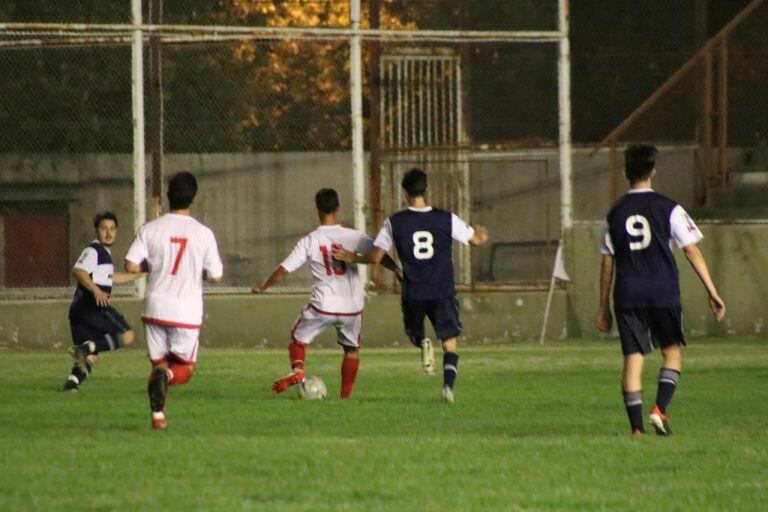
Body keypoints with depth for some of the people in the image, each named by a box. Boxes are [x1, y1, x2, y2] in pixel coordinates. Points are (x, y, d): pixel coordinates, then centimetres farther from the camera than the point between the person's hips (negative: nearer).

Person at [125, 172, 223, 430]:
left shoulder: (150, 229, -2)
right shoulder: (203, 234, -4)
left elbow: (131, 266, -6)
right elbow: (215, 276, -1)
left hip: (155, 307, 1)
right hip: (187, 311, -1)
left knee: (159, 363, 16)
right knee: (184, 367, 11)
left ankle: (158, 414, 1)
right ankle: (167, 375, -24)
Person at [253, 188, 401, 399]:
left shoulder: (309, 241, -5)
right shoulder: (354, 237, -6)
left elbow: (284, 269, -2)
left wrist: (263, 287, 13)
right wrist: (398, 271, 12)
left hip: (323, 306, -1)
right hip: (352, 307, 1)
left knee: (297, 339, 18)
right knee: (352, 348, 23)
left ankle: (297, 370, -10)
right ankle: (346, 394, 22)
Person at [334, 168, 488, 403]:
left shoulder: (394, 222, -4)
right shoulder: (446, 219, -3)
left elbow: (375, 257, -3)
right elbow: (476, 240, 7)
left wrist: (352, 258, 16)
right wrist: (481, 234, 32)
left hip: (413, 293, 0)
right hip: (443, 293, 0)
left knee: (414, 332, 26)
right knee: (450, 344, 5)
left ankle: (423, 344, -10)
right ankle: (448, 386, -18)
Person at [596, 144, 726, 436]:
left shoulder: (616, 213, 8)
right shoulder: (668, 209, -1)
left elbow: (607, 263, 10)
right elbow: (692, 250, -3)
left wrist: (604, 307, 17)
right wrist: (712, 292, 1)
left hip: (627, 296, 2)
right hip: (663, 293, -2)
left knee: (633, 358, 3)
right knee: (672, 351, 13)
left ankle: (637, 427, -4)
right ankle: (659, 409, -5)